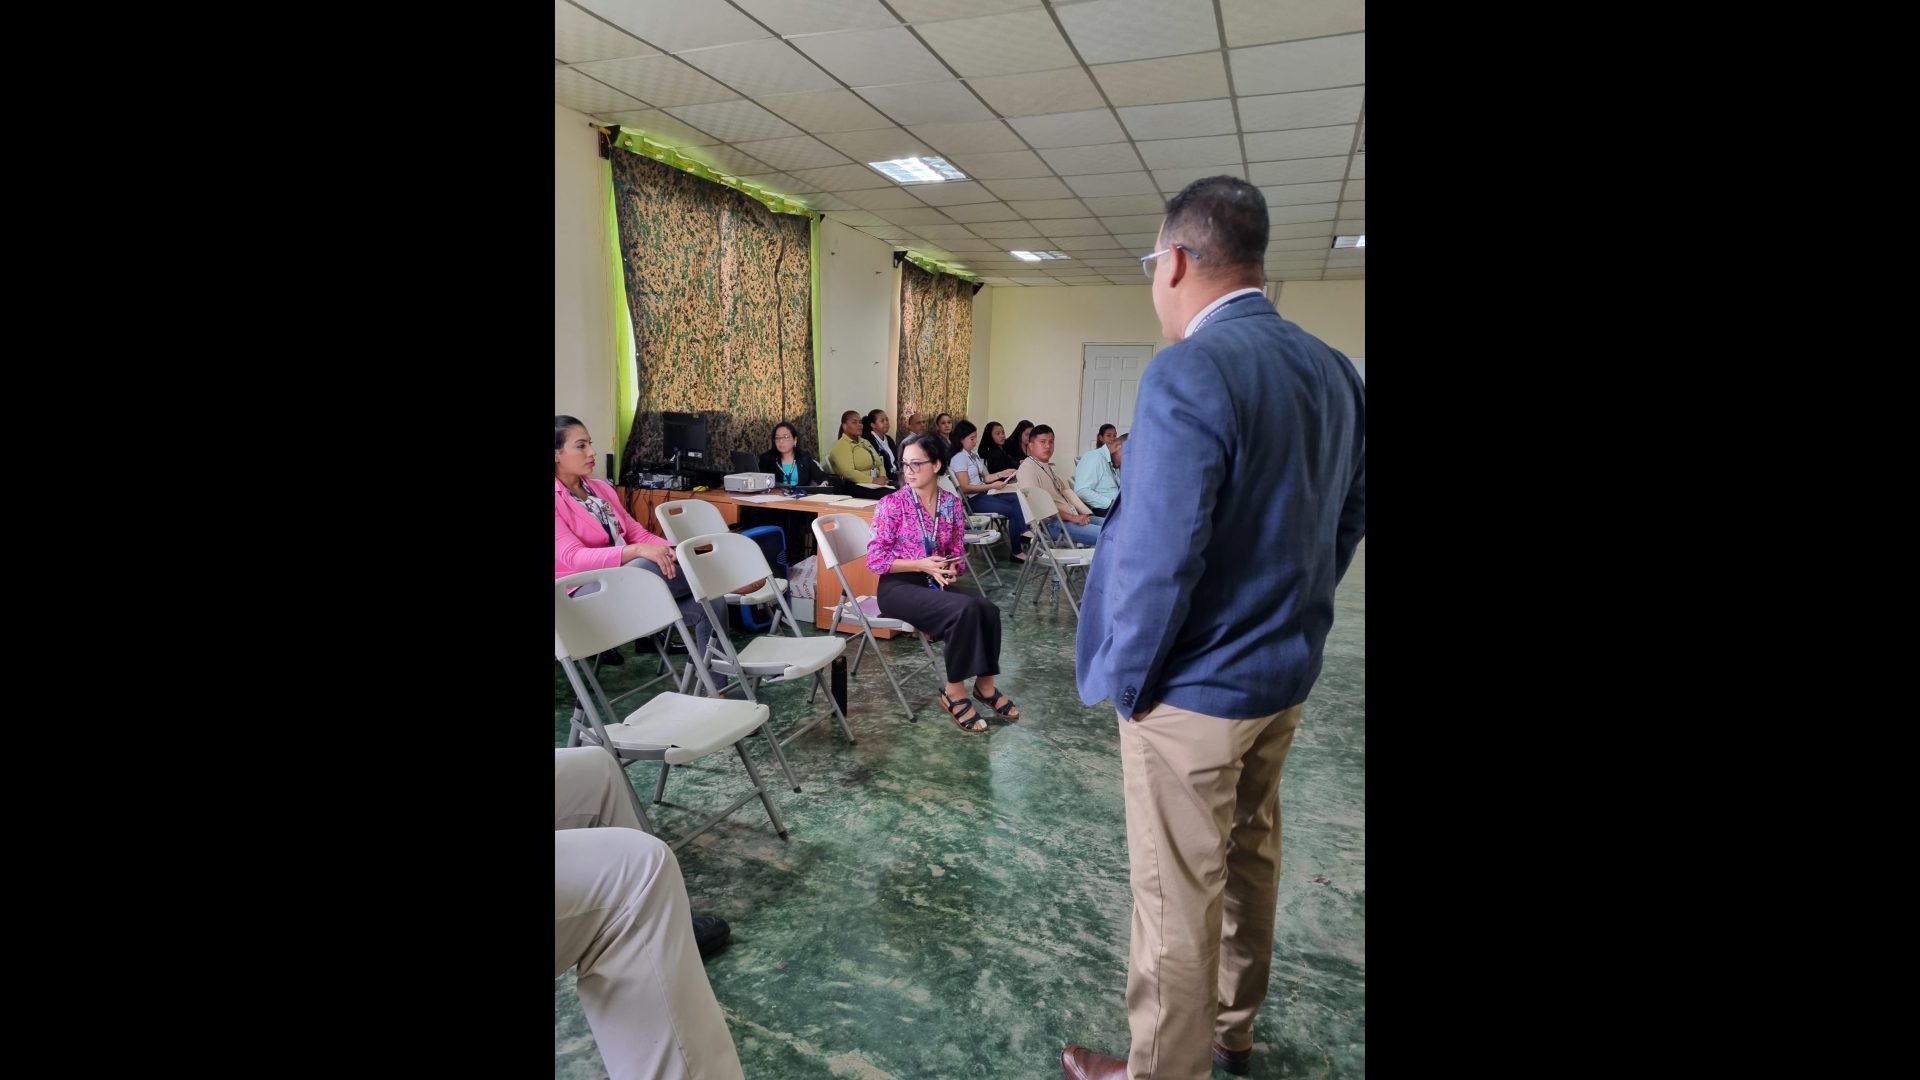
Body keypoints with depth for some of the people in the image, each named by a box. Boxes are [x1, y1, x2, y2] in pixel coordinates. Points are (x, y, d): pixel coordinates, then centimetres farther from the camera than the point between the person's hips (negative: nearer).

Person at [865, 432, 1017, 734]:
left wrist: (951, 569, -13)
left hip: (936, 583, 5)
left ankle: (984, 684, -6)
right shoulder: (891, 504, -8)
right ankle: (954, 692, -14)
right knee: (965, 610, -30)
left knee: (987, 609, -25)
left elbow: (958, 555, 11)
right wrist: (922, 565, -18)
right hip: (899, 586, -4)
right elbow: (875, 560, -10)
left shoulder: (952, 504, 5)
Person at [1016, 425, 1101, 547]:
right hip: (1054, 523, -10)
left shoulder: (1048, 467, 19)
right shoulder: (1027, 468, -12)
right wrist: (1072, 518, -21)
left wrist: (1087, 513, 2)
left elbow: (1067, 491, 16)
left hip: (1074, 517, 10)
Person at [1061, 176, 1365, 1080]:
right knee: (1250, 861, 25)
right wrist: (1288, 618, 18)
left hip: (1194, 690, -8)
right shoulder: (1335, 371, 2)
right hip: (1286, 675, 9)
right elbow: (1346, 522, 9)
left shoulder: (1188, 372, -23)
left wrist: (1123, 678, -11)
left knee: (1177, 896, 9)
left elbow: (1156, 557, -26)